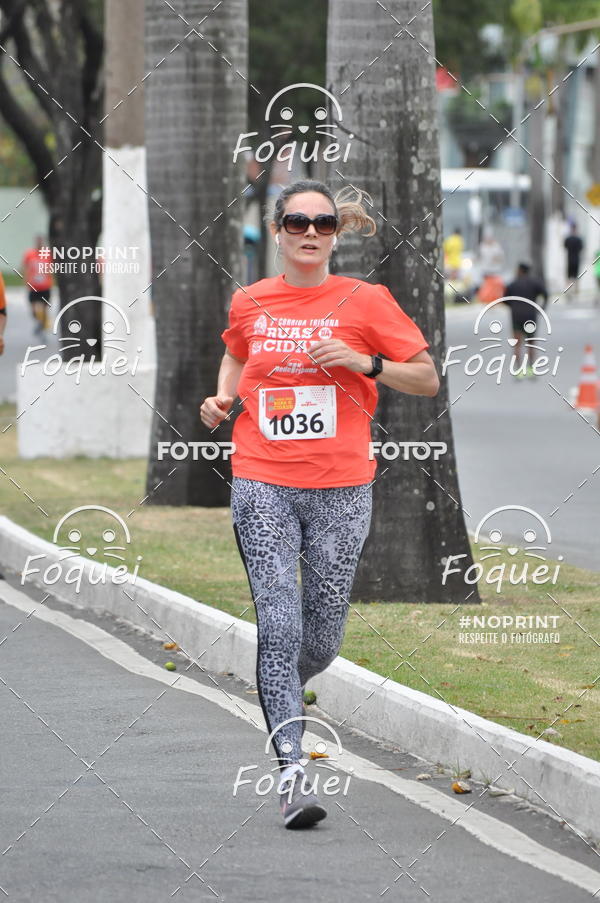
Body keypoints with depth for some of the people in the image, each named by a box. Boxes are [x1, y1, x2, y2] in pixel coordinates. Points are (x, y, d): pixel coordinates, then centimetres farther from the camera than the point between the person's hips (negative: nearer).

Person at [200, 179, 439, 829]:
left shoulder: (365, 301, 0)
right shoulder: (249, 303, 7)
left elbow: (428, 380, 3)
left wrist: (363, 362, -12)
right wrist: (223, 397, 8)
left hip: (341, 489, 0)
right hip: (262, 484, 0)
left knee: (322, 639, 5)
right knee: (279, 625, -11)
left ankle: (281, 695, 39)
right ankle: (290, 771, -11)